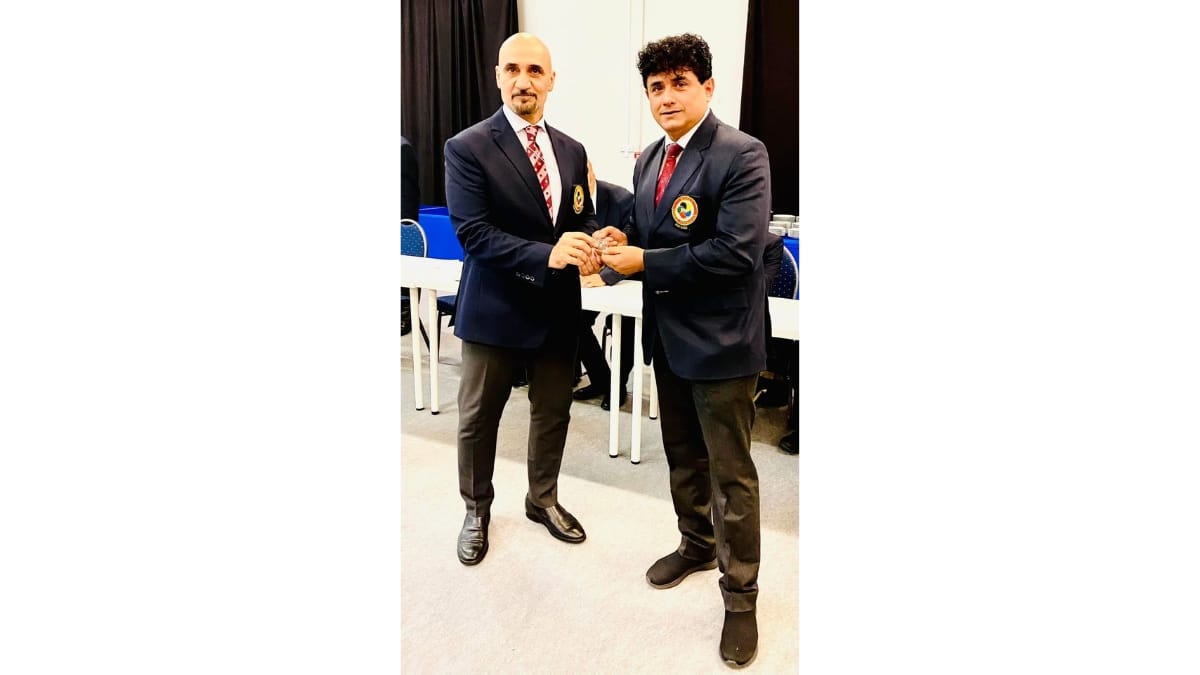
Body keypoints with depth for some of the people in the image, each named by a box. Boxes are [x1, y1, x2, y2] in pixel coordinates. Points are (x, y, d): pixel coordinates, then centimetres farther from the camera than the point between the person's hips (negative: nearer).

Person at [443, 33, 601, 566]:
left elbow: (584, 220, 10)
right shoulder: (467, 148, -10)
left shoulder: (572, 151, 7)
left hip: (558, 308, 5)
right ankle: (477, 511, 34)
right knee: (478, 419, 11)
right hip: (495, 308, -4)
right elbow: (471, 232, -18)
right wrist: (546, 255, -29)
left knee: (553, 413, 17)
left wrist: (588, 250, -14)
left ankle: (543, 500, 40)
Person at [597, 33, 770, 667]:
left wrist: (644, 261, -20)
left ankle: (740, 594, 21)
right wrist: (622, 242, -6)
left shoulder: (742, 155, -16)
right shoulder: (648, 160, 9)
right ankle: (697, 543, 44)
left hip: (721, 341, -7)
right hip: (667, 335, 7)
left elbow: (736, 252, -25)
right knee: (682, 457, 21)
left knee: (731, 472, 4)